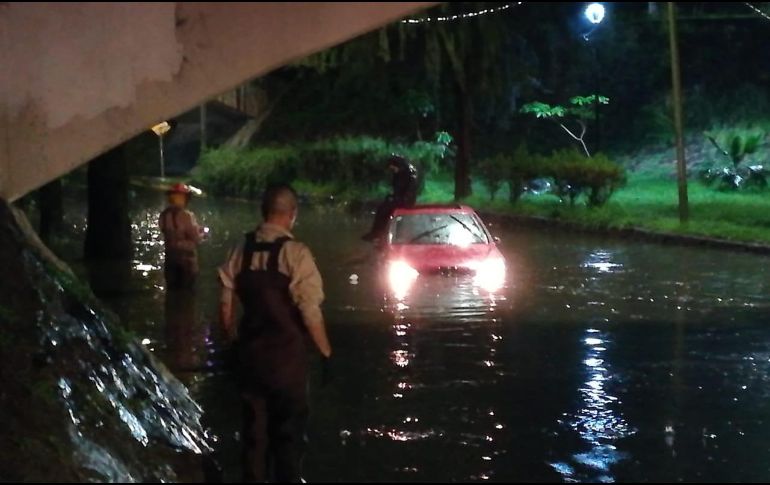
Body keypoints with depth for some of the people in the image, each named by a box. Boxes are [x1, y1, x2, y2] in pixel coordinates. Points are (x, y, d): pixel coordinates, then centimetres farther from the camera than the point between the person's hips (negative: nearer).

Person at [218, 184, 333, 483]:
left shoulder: (241, 251, -2)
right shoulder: (295, 253, -16)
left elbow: (226, 307, 3)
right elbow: (310, 313, -17)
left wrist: (234, 342, 18)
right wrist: (326, 353, -4)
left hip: (250, 354, 4)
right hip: (287, 356, -4)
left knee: (254, 428, 17)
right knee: (288, 430, 12)